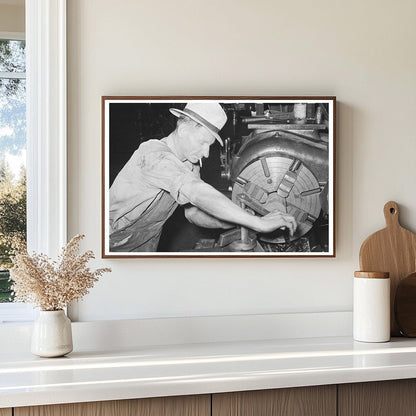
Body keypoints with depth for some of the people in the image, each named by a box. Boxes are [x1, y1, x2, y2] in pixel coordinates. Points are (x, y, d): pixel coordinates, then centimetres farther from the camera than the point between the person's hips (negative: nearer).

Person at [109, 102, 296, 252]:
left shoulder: (190, 165, 0)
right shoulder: (155, 155, -30)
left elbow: (193, 213, -3)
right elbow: (197, 193, -43)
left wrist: (229, 223, -23)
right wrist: (259, 223, -45)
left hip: (146, 247, 7)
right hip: (116, 244, -7)